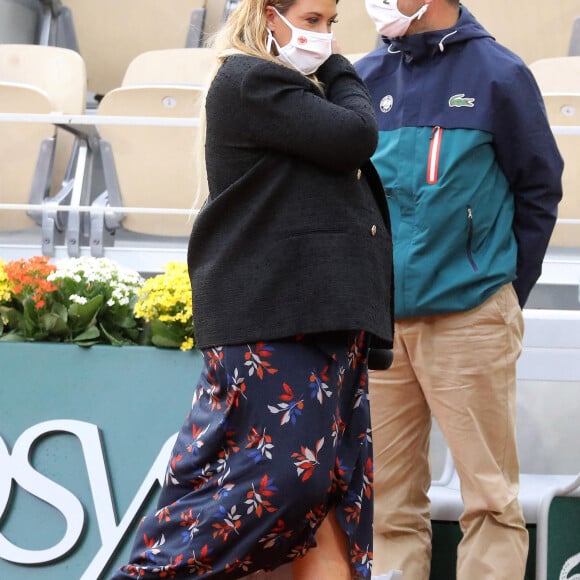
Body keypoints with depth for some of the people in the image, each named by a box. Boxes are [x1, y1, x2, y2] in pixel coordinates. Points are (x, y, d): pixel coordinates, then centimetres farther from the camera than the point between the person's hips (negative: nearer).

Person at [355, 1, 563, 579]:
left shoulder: (497, 73, -1)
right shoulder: (366, 77, 8)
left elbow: (539, 189, 4)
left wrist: (507, 288, 3)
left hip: (469, 319, -3)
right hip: (380, 323, 4)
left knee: (490, 498, -2)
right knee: (390, 503, 6)